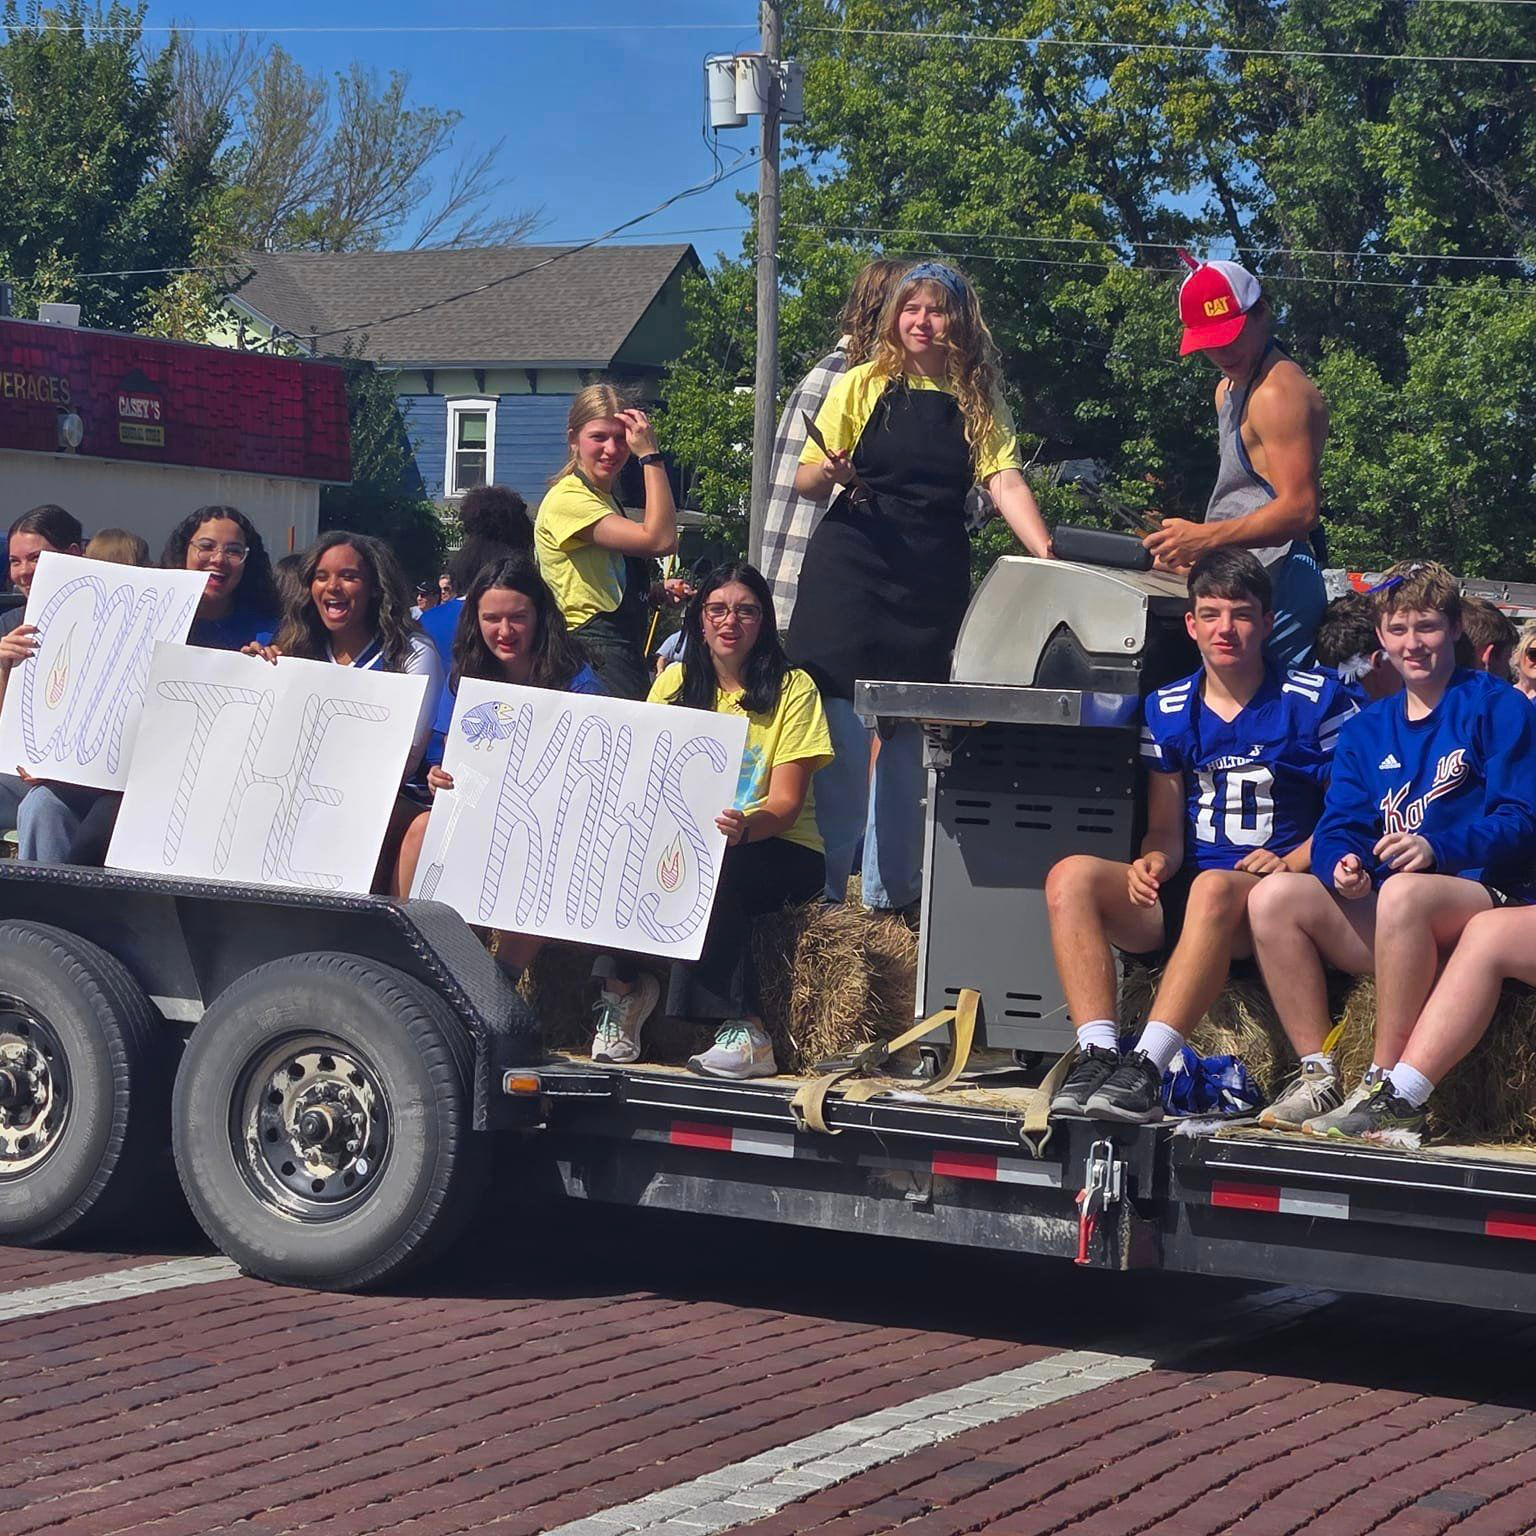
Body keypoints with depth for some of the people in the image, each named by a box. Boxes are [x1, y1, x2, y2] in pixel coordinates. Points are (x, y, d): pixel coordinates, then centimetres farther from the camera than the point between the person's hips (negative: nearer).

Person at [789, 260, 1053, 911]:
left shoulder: (979, 402, 8)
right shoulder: (864, 385, 3)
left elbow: (1005, 481, -5)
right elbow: (804, 482, 3)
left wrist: (1049, 555, -20)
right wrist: (830, 473, -20)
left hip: (935, 583, 2)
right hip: (852, 571, -2)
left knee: (912, 739, 6)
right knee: (843, 734, -7)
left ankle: (890, 892, 15)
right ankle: (822, 886, 1)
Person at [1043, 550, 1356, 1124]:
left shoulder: (1316, 700, 1)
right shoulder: (1168, 710, 13)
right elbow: (1165, 830, 12)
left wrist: (1291, 863, -16)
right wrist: (1152, 862, -11)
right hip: (1180, 902, 5)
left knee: (1215, 888, -39)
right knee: (1071, 876, -22)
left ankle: (1148, 1067, -44)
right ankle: (1097, 1055, -35)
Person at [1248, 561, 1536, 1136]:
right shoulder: (1368, 727, 20)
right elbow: (1339, 827, 11)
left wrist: (1437, 848, -25)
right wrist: (1340, 865, -14)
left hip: (1485, 897, -6)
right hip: (1378, 914, 6)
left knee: (1402, 892, -38)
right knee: (1273, 897, -18)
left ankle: (1383, 1089, -35)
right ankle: (1318, 1076, -20)